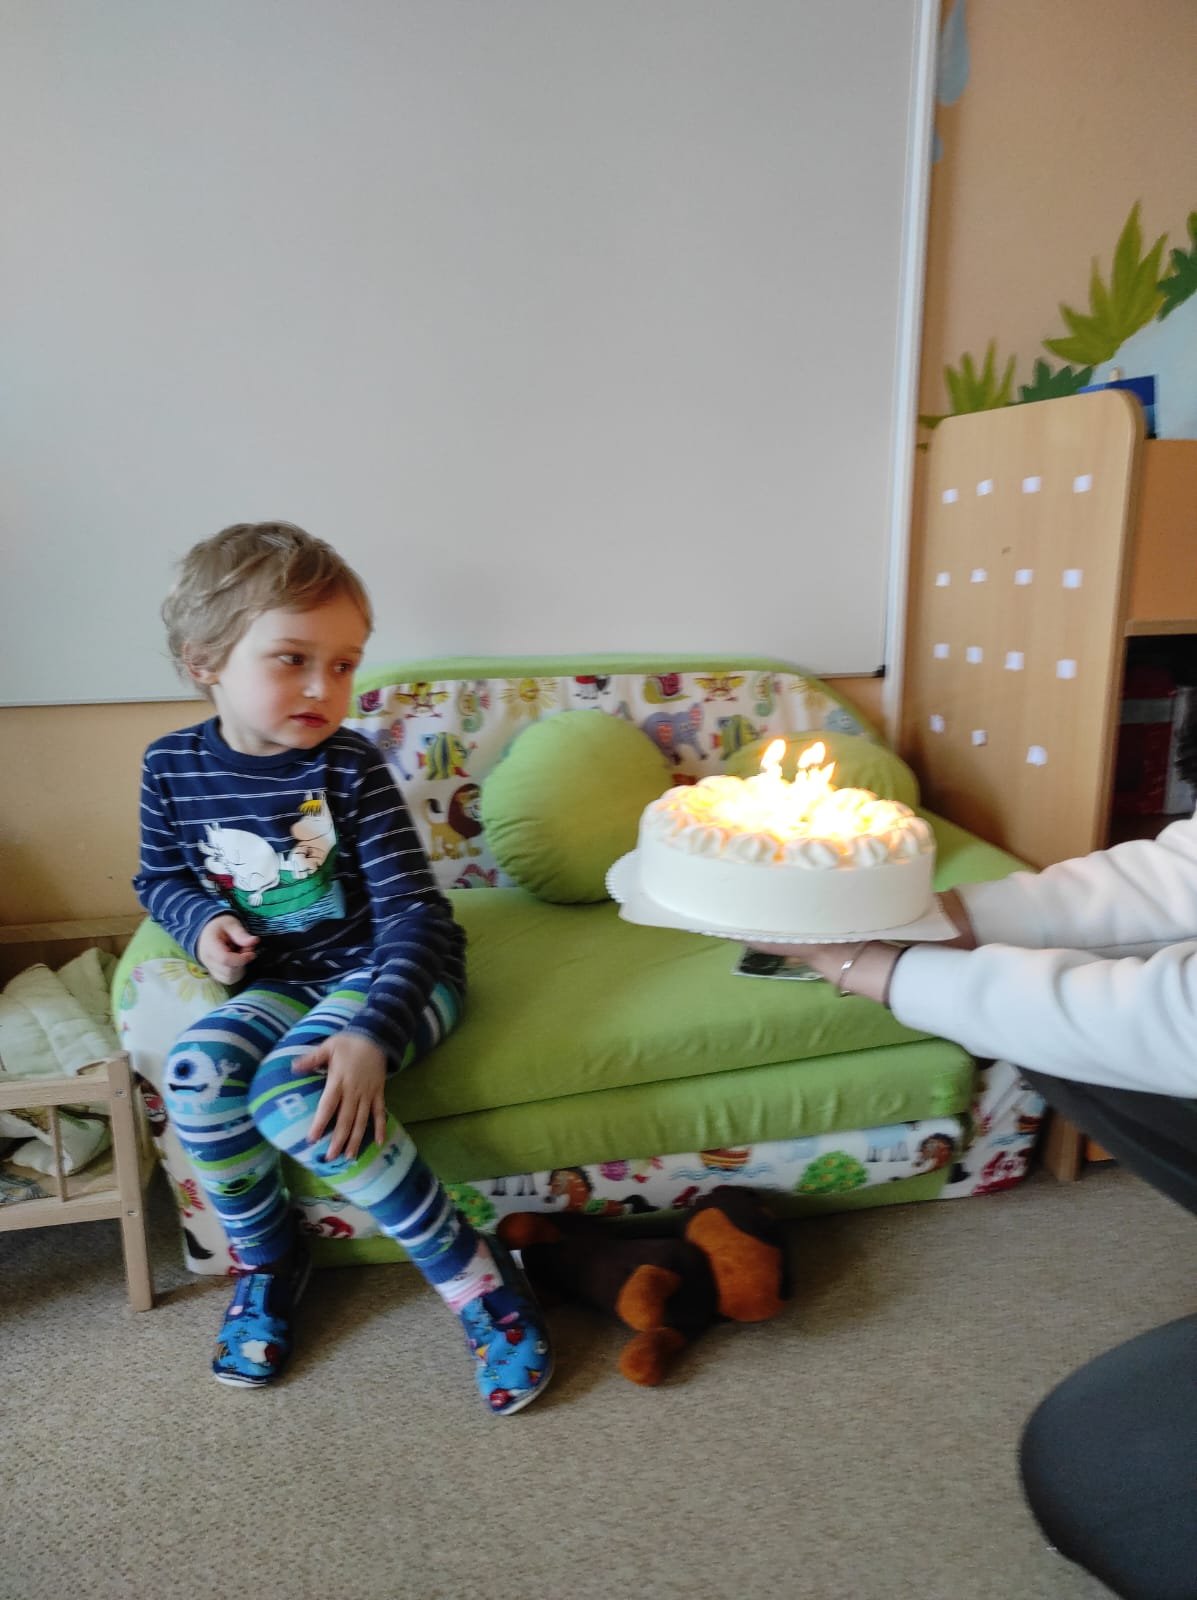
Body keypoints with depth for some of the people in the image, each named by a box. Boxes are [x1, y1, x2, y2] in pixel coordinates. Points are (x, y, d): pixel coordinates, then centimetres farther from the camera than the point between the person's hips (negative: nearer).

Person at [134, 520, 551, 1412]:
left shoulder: (349, 768, -15)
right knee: (197, 1075, -24)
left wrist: (373, 1036, -31)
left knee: (295, 1094, -30)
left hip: (387, 971, -4)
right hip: (284, 978, 5)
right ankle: (266, 1262, 6)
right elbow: (160, 877, 15)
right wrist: (203, 921, -8)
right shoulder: (173, 766, -3)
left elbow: (413, 914, -18)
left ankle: (472, 1273, -14)